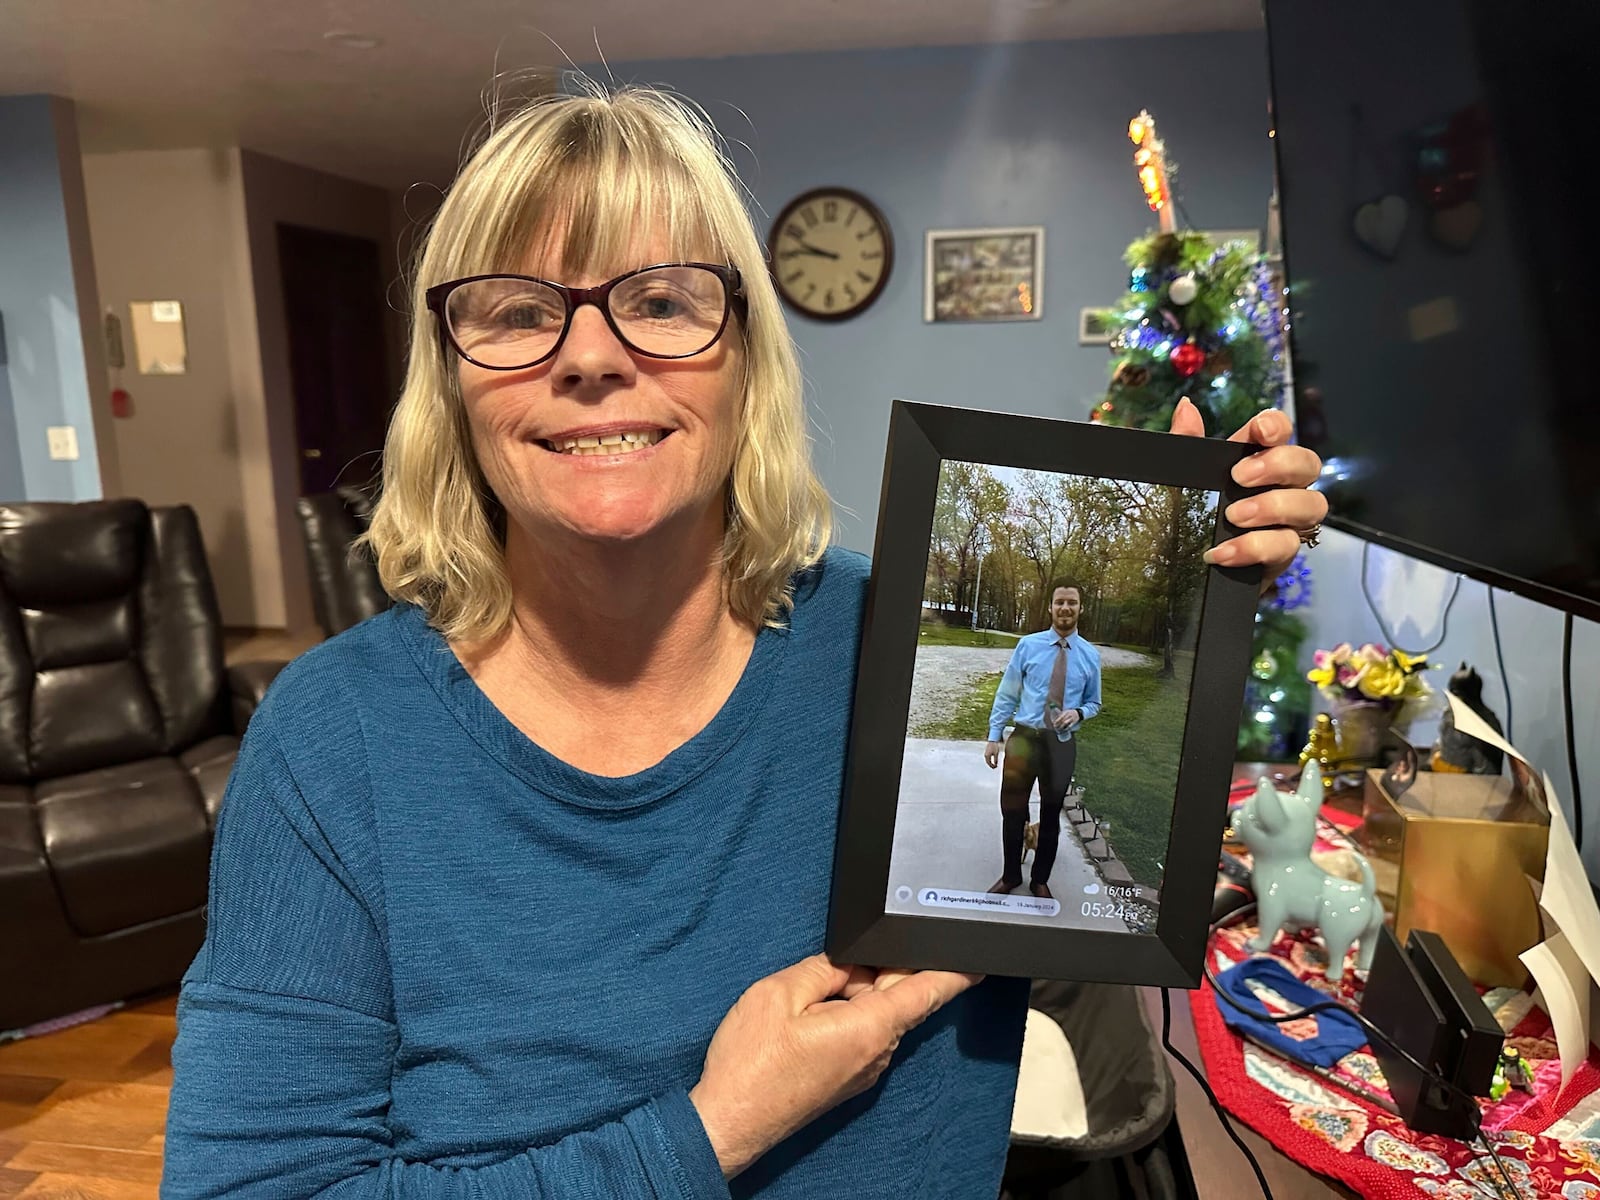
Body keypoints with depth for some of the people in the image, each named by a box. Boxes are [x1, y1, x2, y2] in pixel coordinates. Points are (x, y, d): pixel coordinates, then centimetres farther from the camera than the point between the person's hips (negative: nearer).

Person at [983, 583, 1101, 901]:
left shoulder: (1090, 655, 1)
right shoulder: (1028, 645, -3)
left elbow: (1093, 702, 11)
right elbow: (1006, 694, 0)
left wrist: (1078, 713, -12)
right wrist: (994, 736, -5)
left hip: (1062, 742, 1)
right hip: (1024, 737, -1)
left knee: (1051, 815, 13)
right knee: (1013, 810, 8)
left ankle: (1040, 880, 32)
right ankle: (1010, 876, 29)